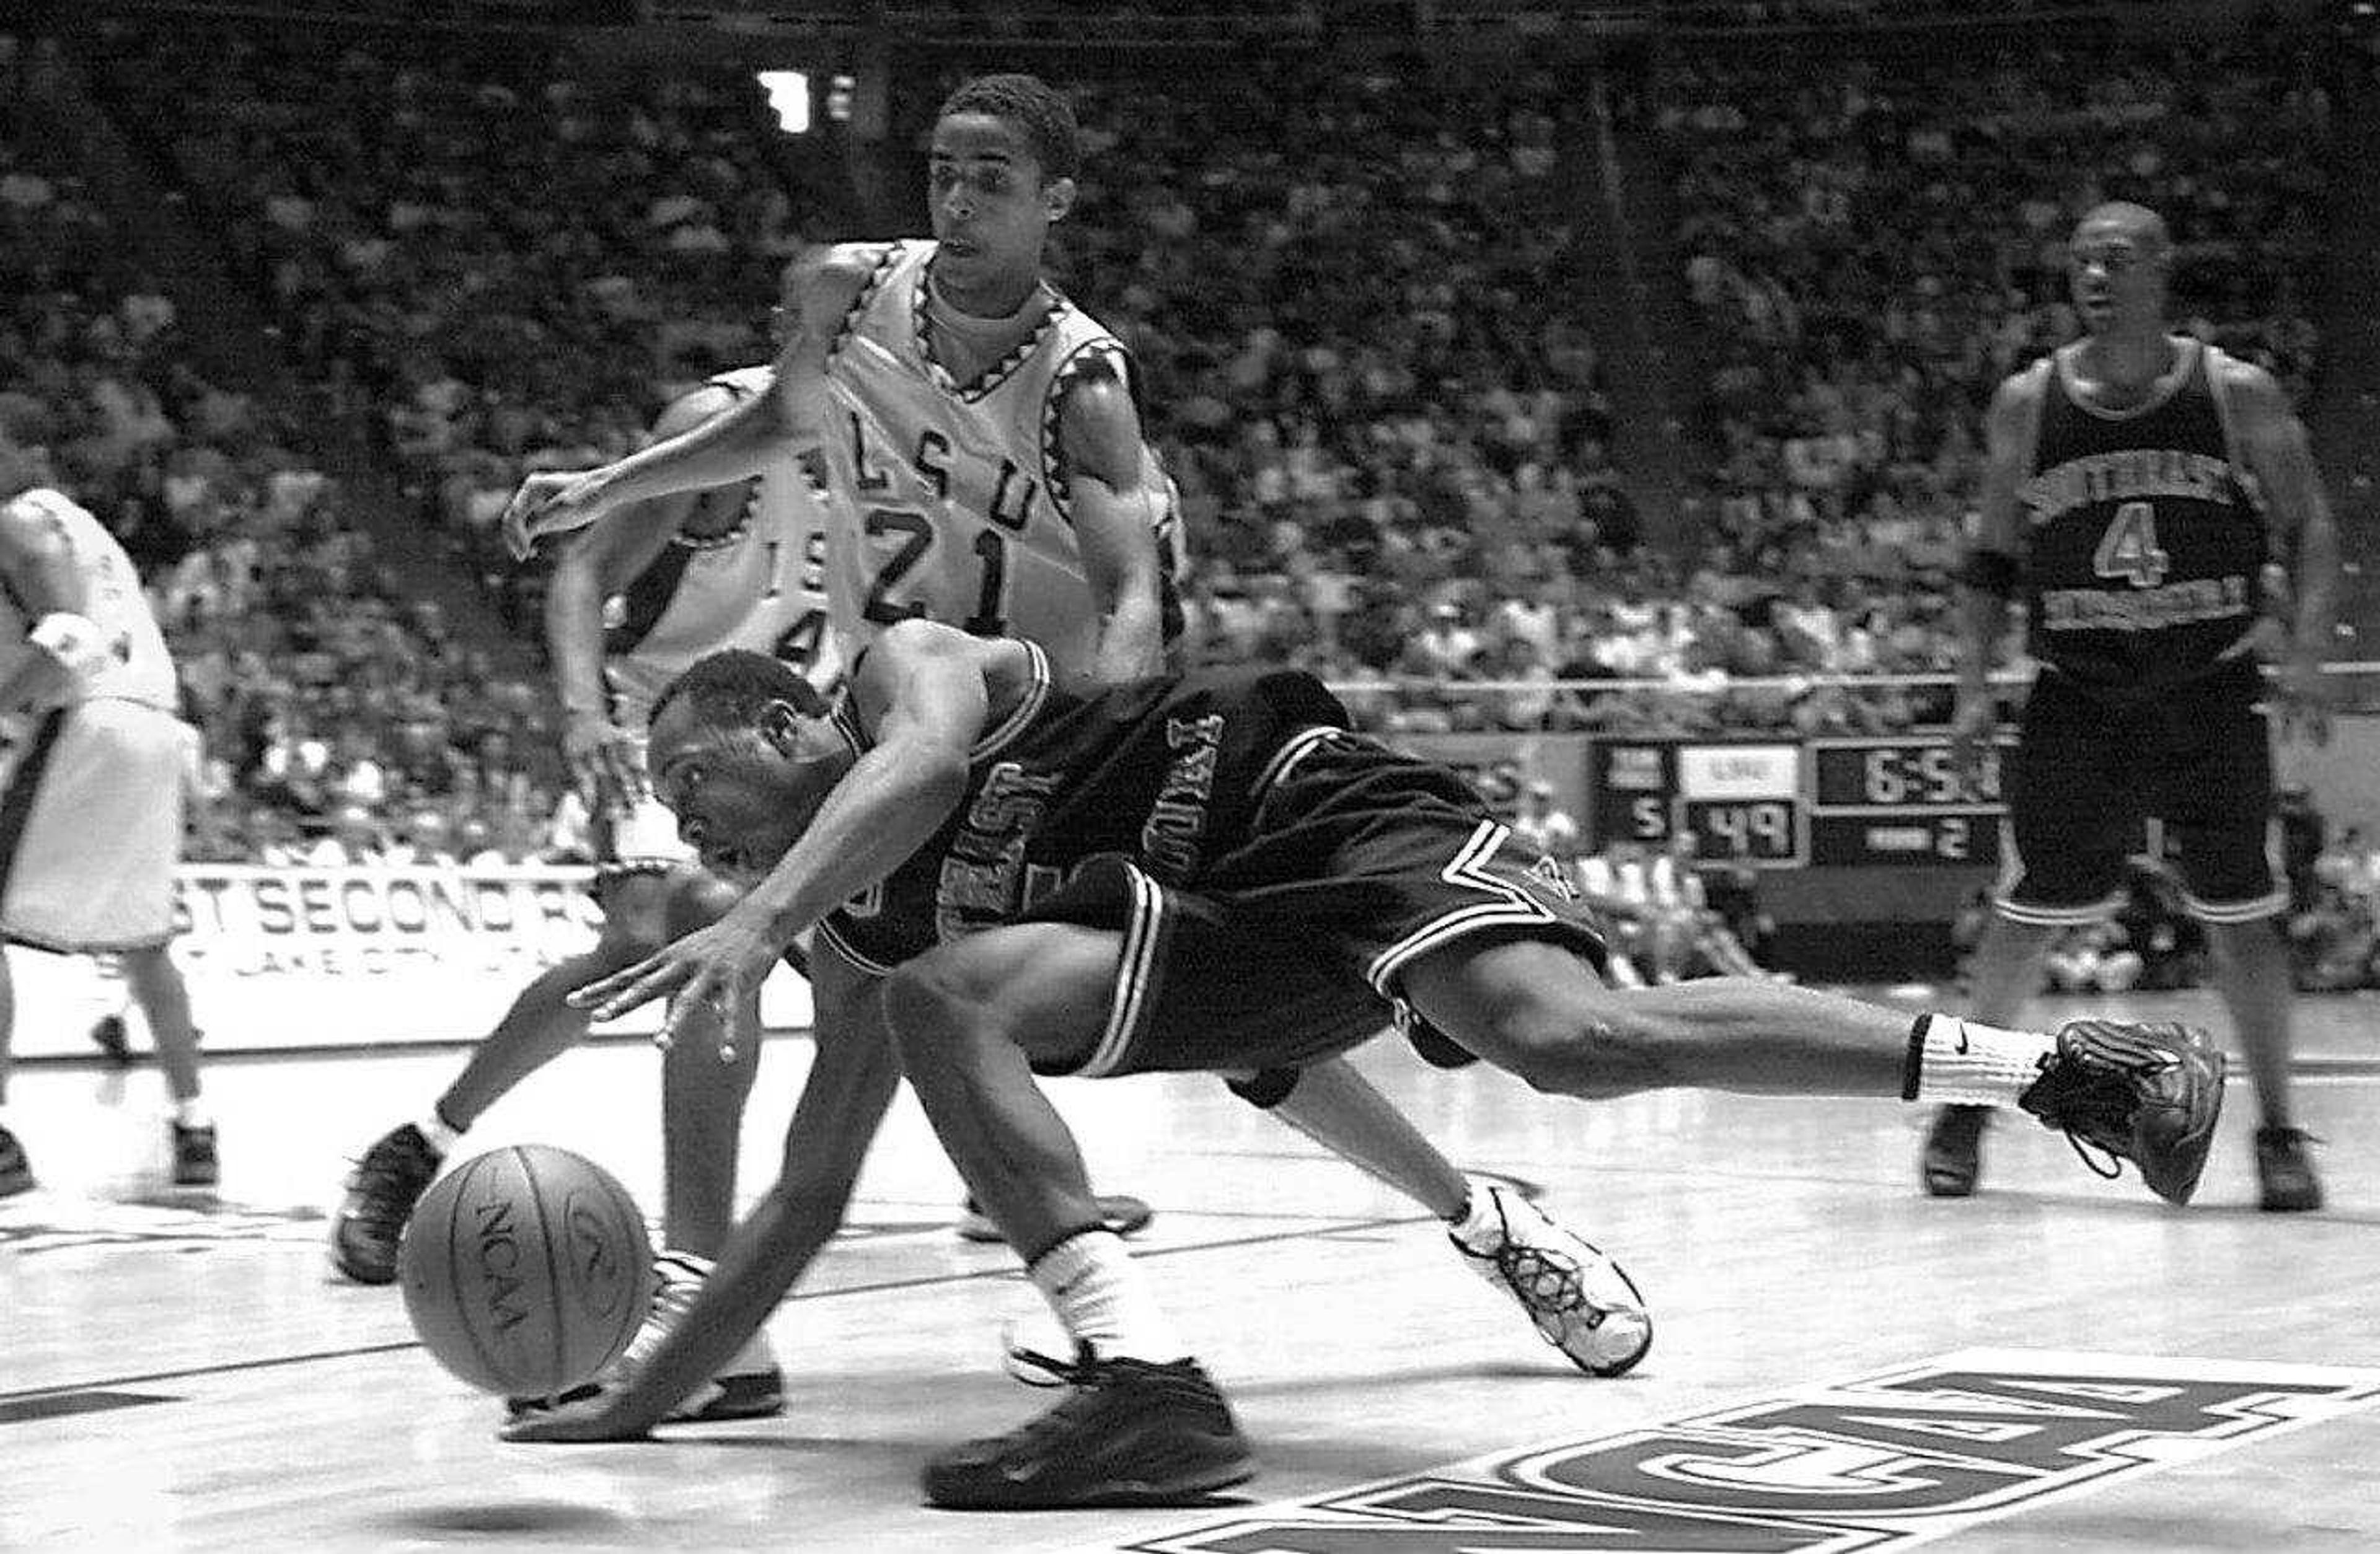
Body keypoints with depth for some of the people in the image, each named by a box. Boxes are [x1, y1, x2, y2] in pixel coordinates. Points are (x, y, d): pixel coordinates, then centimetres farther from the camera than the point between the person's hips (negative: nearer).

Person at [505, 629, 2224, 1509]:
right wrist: (636, 1401, 17)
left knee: (1577, 1038, -32)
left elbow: (923, 758, -26)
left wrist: (755, 924, -39)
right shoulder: (861, 930, 20)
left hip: (1305, 802, -7)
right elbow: (808, 1201, 21)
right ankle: (1144, 1379, -24)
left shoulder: (911, 661, 0)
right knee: (937, 999, -11)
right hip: (1233, 951, 7)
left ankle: (2058, 1063, -27)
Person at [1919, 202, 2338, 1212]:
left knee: (2240, 917, -1)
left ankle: (2278, 1134, 9)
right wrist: (1974, 687, 0)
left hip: (2210, 694, -1)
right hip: (2078, 700, 1)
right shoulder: (2027, 404, 1)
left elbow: (2311, 532, 0)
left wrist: (2306, 650, -14)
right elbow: (1992, 559, 8)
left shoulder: (2238, 394, -4)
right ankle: (1968, 1103, 18)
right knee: (2035, 910, 0)